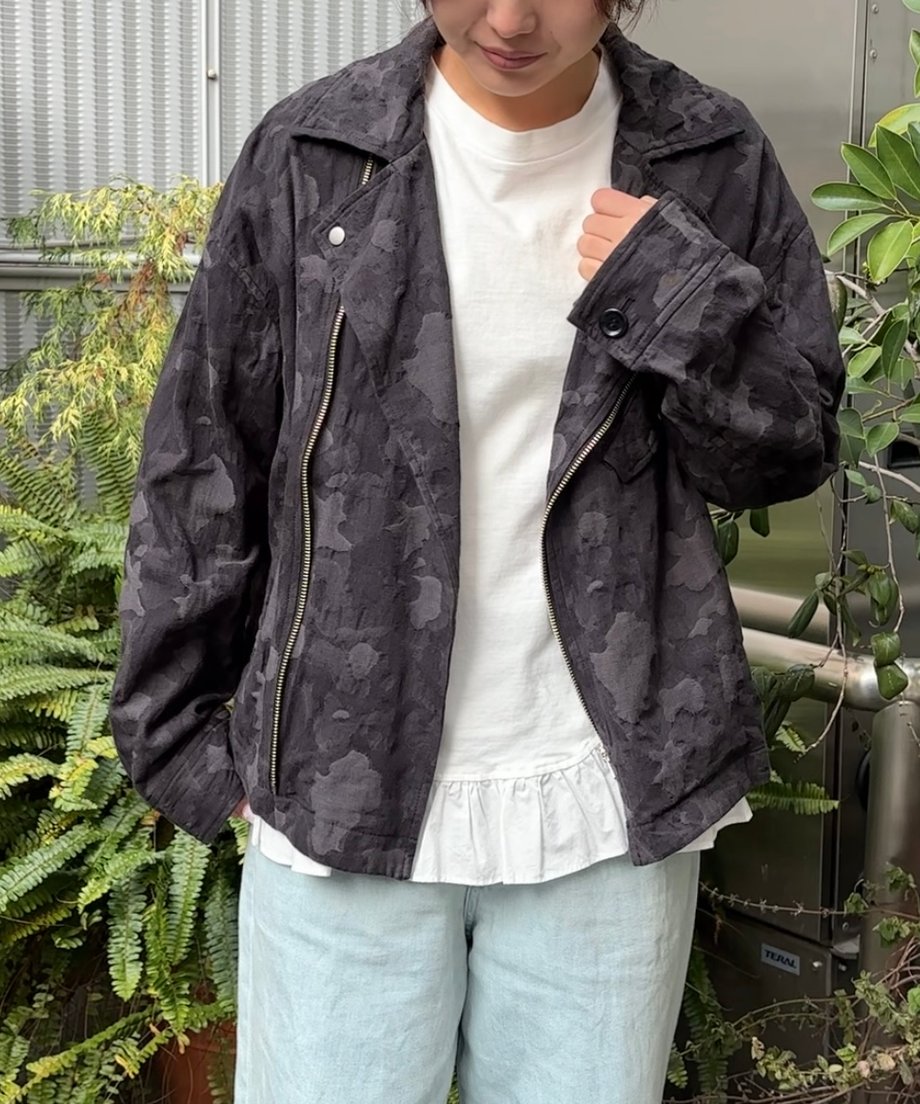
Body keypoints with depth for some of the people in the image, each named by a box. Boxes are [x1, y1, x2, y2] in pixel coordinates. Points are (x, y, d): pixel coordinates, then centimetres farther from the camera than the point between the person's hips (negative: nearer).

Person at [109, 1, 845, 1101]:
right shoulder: (309, 155, -3)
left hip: (608, 803, 1)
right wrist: (175, 729, 5)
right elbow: (201, 464, 2)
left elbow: (790, 453, 5)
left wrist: (686, 297, -13)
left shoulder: (711, 161, 0)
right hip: (340, 793, -1)